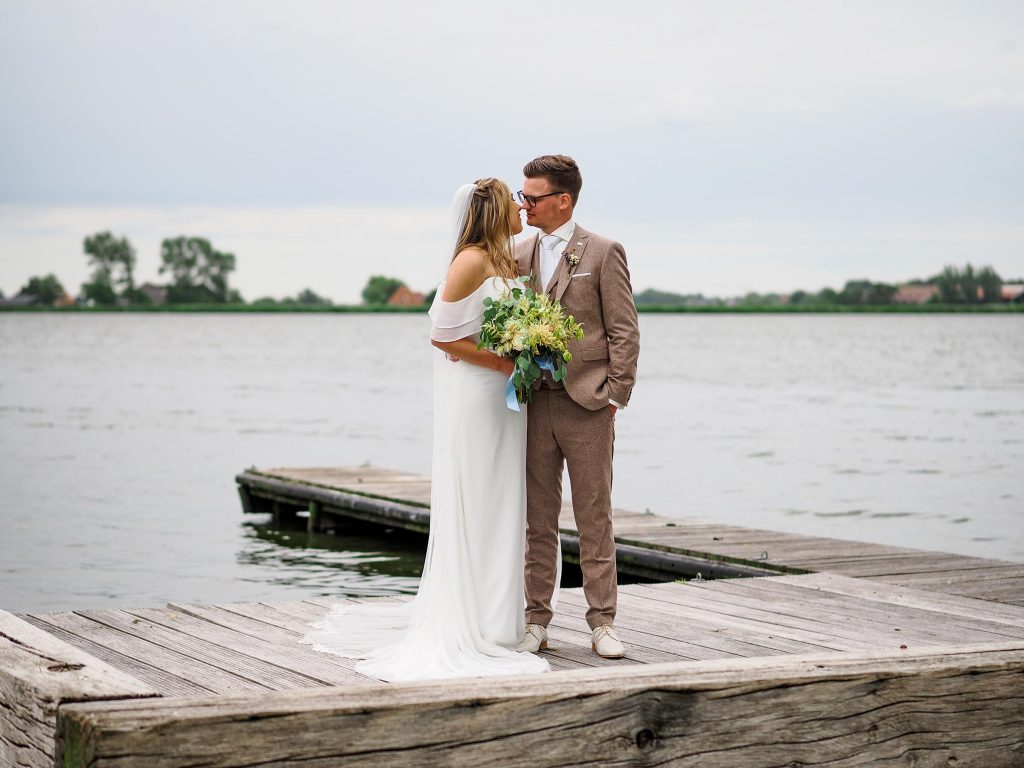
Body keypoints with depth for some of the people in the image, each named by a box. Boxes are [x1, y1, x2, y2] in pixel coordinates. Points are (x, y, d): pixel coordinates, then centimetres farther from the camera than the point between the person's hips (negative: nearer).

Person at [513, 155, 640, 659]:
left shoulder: (603, 253, -2)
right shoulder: (518, 255, 11)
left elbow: (624, 332, -3)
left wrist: (614, 395, -8)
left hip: (587, 405, -4)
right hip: (534, 405, 4)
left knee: (594, 520, 2)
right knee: (538, 521, 8)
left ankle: (602, 622, 8)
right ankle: (536, 621, 14)